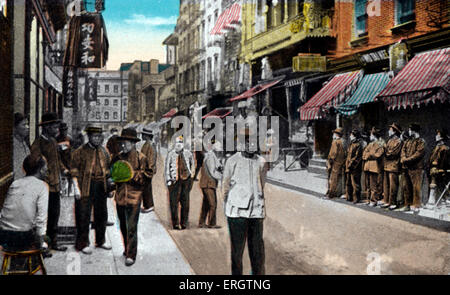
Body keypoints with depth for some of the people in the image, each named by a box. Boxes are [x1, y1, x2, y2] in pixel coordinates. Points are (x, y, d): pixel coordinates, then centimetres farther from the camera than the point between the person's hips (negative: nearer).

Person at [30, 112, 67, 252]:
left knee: (54, 214, 16)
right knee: (44, 216, 0)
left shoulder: (53, 141, 13)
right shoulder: (38, 143, -14)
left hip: (55, 186, 9)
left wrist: (63, 169, 9)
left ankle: (52, 242, 28)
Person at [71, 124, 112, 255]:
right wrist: (77, 189, -13)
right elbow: (74, 171, -7)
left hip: (101, 188, 6)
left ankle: (100, 241, 28)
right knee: (84, 216, -1)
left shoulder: (103, 151, 11)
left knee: (102, 215, 13)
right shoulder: (80, 151, -6)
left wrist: (109, 184, 9)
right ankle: (83, 244, 10)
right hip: (86, 188, -5)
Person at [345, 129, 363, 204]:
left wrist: (351, 165, -19)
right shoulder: (351, 144, 16)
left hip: (355, 168, -9)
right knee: (348, 183, 14)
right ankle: (349, 197, 22)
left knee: (355, 183, -3)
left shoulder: (358, 145, -12)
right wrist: (347, 165, 14)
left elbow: (357, 157, -17)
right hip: (348, 167, 9)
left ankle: (356, 198, 3)